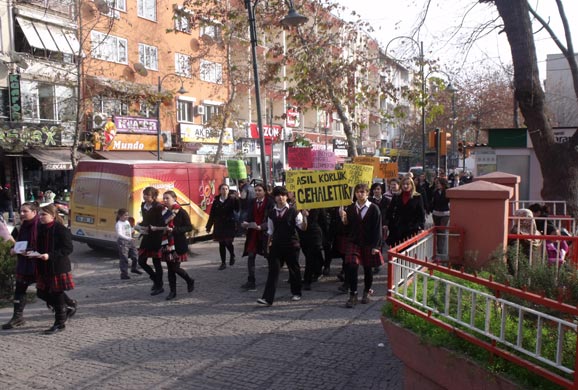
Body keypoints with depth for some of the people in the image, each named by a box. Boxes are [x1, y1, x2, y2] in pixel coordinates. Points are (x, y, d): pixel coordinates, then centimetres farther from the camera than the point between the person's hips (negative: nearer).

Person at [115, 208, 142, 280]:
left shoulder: (127, 222, 12)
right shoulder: (118, 224, -15)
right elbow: (119, 234, -30)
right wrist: (129, 238, -40)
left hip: (130, 241, 8)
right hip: (122, 242, -8)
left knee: (135, 255, 15)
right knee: (124, 259, -4)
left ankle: (134, 268, 38)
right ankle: (124, 274, 4)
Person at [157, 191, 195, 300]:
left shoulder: (181, 212, -10)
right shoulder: (164, 212, 7)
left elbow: (189, 227, -13)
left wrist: (174, 230, -21)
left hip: (178, 244, -5)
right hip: (167, 244, 5)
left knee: (175, 268, -5)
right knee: (170, 268, 7)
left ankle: (190, 281, 22)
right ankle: (173, 291, 18)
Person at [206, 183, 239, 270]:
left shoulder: (232, 199, -5)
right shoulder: (216, 202, 4)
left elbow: (238, 209, -16)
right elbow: (212, 215, 6)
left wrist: (237, 199, -28)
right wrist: (208, 227, 6)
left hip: (229, 225, -3)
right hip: (219, 226, 3)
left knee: (228, 243, -4)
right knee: (221, 244, 6)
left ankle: (232, 256, 28)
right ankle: (223, 263, 17)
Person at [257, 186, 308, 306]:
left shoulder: (293, 211, -4)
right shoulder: (272, 213, 6)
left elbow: (303, 227, -10)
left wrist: (304, 216, -26)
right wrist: (269, 243, 12)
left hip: (291, 244, -2)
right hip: (276, 245, 2)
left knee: (294, 269, 11)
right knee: (273, 270, -5)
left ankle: (296, 293, 31)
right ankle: (268, 298, -8)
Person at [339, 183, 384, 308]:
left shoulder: (374, 208, -6)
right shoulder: (350, 208, 2)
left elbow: (377, 229, -7)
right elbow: (348, 226, 5)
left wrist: (375, 246, -11)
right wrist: (344, 219, -15)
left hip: (369, 244, -1)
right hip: (354, 242, 1)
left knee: (368, 268, 11)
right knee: (352, 266, -13)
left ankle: (367, 292, 33)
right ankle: (353, 295, -1)